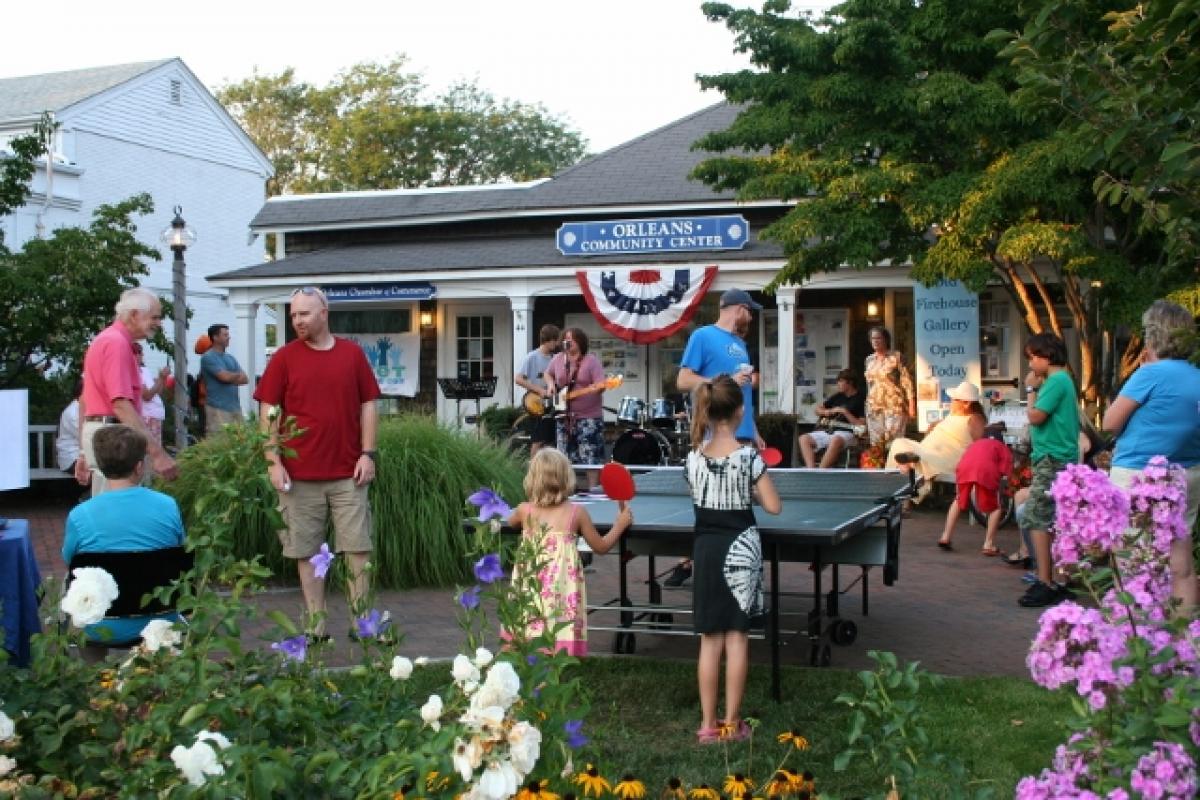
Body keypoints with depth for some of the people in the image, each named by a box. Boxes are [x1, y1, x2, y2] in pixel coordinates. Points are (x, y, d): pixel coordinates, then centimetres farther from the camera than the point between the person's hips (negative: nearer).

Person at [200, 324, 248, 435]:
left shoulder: (230, 358, 18)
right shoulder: (208, 357, -5)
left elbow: (245, 379, 10)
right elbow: (225, 376, -16)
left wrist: (232, 378, -8)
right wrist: (238, 375, 4)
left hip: (235, 407, 7)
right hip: (218, 408, -7)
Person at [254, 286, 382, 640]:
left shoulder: (352, 354, 5)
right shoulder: (284, 357, 2)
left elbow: (368, 405, 7)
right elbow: (268, 413, 1)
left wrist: (367, 454, 0)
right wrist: (273, 461, -6)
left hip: (348, 473, 1)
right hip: (299, 474, -1)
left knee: (359, 547, 3)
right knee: (307, 552, 5)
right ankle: (316, 627, 13)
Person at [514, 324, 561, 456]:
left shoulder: (555, 358, 9)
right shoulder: (532, 357, -9)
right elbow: (518, 379, -13)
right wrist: (539, 390, -18)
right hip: (537, 406, -6)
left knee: (552, 441, 8)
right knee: (538, 441, -6)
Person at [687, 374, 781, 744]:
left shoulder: (694, 457, -3)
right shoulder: (748, 456, -12)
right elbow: (773, 506, -9)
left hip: (705, 547, 3)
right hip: (740, 547, -3)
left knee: (710, 639, 9)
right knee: (737, 637, 6)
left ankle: (708, 724, 13)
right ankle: (732, 722, 12)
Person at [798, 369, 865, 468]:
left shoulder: (861, 400, 0)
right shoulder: (837, 397, 19)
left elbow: (861, 425, -10)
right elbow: (817, 409, 26)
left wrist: (845, 412, -14)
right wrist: (826, 412, 4)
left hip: (846, 432, -7)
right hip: (829, 430, 7)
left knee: (836, 440, -41)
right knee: (804, 438, -13)